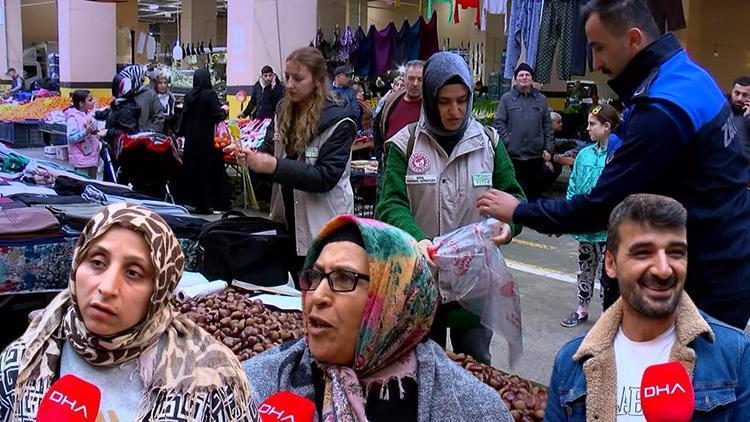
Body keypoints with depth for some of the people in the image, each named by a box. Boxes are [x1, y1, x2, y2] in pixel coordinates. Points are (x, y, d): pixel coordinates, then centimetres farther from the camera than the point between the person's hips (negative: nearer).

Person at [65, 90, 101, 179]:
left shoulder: (89, 114, 11)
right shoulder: (73, 118, -13)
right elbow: (71, 138, -20)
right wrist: (86, 132, -29)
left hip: (93, 157, 8)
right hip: (82, 159, -8)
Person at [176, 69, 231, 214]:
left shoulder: (189, 96, 3)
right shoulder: (210, 94, -11)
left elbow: (185, 116, 9)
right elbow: (217, 116, -12)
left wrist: (183, 134, 18)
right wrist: (224, 110, 8)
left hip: (191, 139, 5)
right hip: (207, 138, -4)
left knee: (191, 167, 10)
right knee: (207, 169, 2)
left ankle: (189, 199, 15)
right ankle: (204, 203, 4)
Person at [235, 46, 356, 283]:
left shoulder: (338, 120, -14)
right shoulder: (284, 111, 7)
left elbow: (326, 177, -20)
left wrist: (275, 166, -28)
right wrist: (256, 159, -4)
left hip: (323, 227, -6)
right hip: (288, 220, 6)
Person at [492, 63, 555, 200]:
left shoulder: (541, 99, 12)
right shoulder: (506, 98, 4)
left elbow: (548, 126, 12)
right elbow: (499, 123, 1)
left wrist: (548, 148, 4)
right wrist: (508, 142, -10)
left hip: (536, 155, 3)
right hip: (513, 155, -3)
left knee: (536, 191, 9)